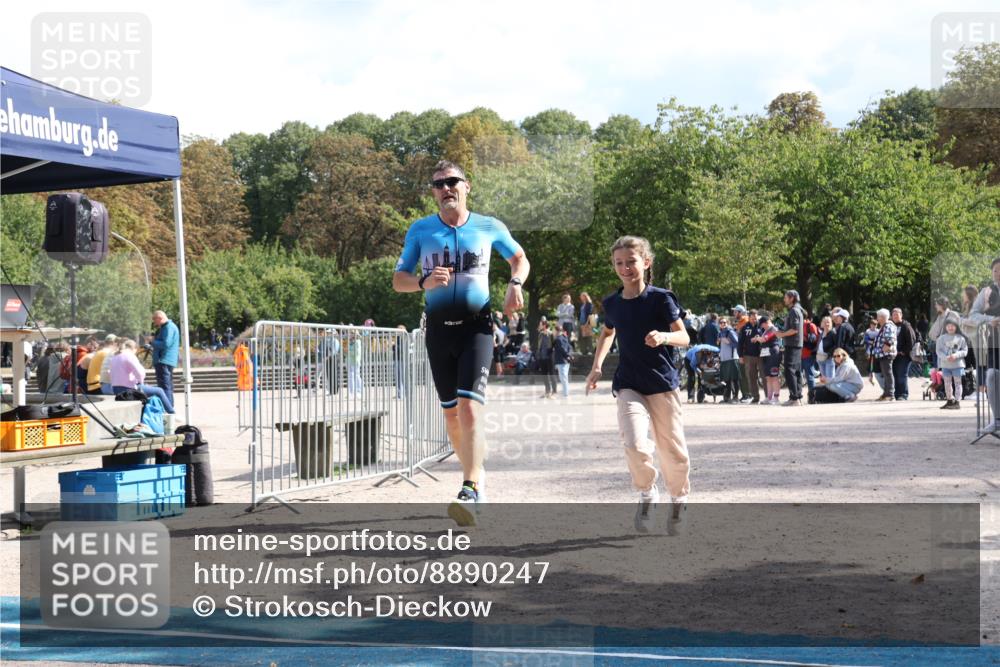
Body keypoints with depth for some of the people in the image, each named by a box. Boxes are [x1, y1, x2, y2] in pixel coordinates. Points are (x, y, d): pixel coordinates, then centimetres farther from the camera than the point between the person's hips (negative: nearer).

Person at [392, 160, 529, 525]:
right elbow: (398, 280, 7)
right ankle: (475, 472, 30)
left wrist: (515, 284, -2)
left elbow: (520, 259, 19)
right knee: (450, 412, 10)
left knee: (469, 407, -19)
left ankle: (471, 490, -24)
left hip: (476, 327, -3)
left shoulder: (489, 227, 4)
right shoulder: (420, 230, 6)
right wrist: (424, 281, -15)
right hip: (438, 328, 3)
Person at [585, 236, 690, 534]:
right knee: (635, 445, -20)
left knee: (673, 450, 6)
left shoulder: (661, 298, -7)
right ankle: (647, 494, 7)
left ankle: (679, 499, 33)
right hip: (629, 385, 2)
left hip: (663, 383, -2)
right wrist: (597, 367, 16)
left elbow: (684, 337, -7)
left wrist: (664, 336, -29)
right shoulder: (612, 304, 6)